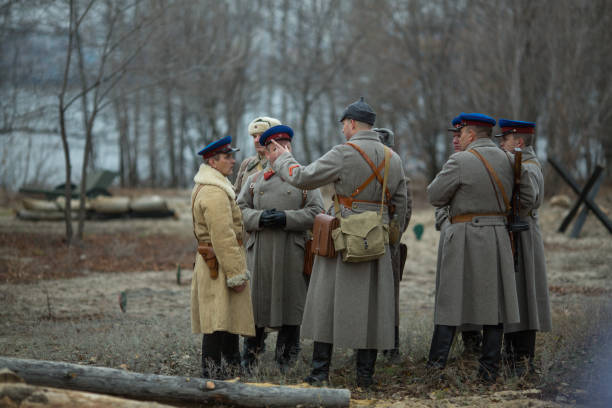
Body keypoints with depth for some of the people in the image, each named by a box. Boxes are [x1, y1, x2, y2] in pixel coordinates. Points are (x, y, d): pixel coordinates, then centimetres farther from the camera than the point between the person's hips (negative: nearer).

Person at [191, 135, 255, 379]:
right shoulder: (215, 193, -18)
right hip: (219, 264, -11)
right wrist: (236, 274, -22)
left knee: (227, 318, 17)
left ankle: (234, 366, 26)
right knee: (219, 322, -9)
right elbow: (223, 237, -23)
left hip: (210, 262, 11)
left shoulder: (203, 187, 17)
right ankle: (211, 376, -8)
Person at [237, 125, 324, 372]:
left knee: (290, 305, -1)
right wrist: (259, 219, -11)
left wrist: (286, 218, -14)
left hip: (291, 253, -1)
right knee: (255, 304, 3)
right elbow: (239, 209, 9)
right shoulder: (254, 179, 16)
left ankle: (285, 361, 7)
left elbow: (316, 212, 0)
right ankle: (249, 358, 14)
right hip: (259, 252, 2)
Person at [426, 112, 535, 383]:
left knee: (450, 302, -1)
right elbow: (527, 198, 13)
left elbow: (435, 196, -3)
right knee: (494, 302, 8)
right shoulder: (508, 161, 8)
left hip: (465, 238, -5)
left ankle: (435, 368, -3)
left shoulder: (460, 161, -10)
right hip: (498, 238, 5)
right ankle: (489, 369, 8)